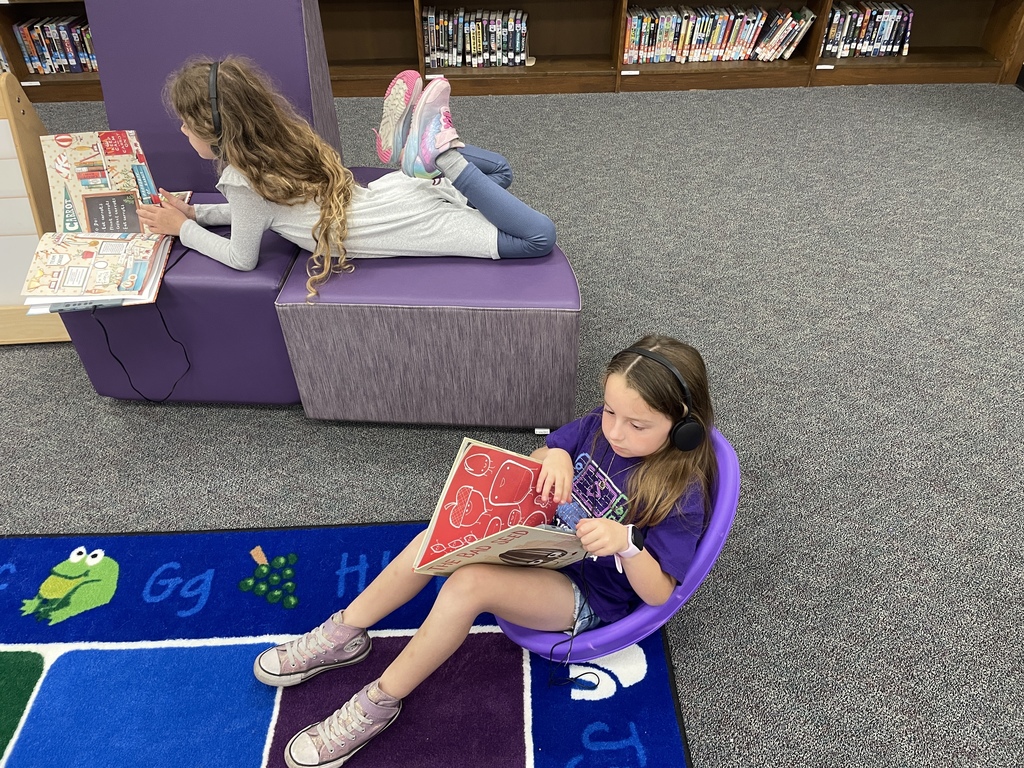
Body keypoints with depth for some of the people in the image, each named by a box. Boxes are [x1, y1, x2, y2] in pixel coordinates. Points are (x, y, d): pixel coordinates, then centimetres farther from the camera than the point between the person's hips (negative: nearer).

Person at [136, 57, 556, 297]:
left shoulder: (242, 178, -16)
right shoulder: (280, 136, 9)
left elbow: (241, 258, -2)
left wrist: (182, 228, 10)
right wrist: (196, 212, 21)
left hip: (416, 227, -7)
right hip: (400, 194, 8)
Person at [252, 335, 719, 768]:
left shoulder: (681, 492, -23)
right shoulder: (601, 426, -6)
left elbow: (658, 594, -21)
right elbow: (532, 462, 6)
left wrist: (627, 542, -40)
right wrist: (554, 454, -18)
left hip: (586, 599, -6)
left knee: (469, 584, -30)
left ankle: (377, 706, -11)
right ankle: (343, 635, 4)